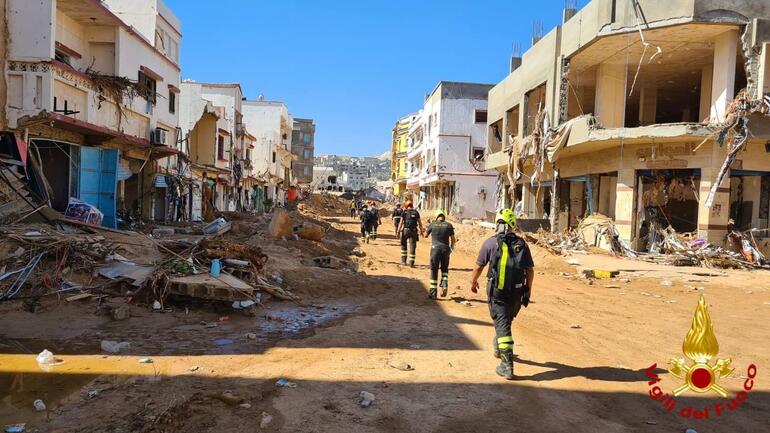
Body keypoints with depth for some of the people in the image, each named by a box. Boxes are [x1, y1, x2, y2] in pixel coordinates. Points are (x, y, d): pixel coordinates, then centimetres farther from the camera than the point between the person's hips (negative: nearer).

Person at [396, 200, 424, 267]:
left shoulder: (404, 212, 0)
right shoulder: (416, 212, 7)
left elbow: (401, 222, -6)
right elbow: (419, 223, 7)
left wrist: (398, 232, -6)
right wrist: (421, 231, 18)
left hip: (405, 230, -1)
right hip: (414, 231, 1)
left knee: (403, 245, 19)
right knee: (412, 247, 3)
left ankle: (403, 260, 19)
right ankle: (411, 263, 0)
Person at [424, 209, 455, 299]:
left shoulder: (432, 224, 1)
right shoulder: (449, 225, 4)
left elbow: (425, 235, 14)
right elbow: (453, 239, 6)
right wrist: (451, 247, 24)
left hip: (435, 248, -1)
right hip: (445, 249, 1)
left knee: (434, 270, 7)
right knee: (445, 269, 21)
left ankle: (433, 293, 7)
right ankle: (444, 285, -4)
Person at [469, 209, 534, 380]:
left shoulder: (491, 242, -7)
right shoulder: (522, 244, 2)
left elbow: (479, 266, -1)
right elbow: (530, 270, 4)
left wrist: (473, 282, 16)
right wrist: (528, 289, 16)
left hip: (497, 291, -4)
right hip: (517, 292, 4)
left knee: (502, 325, -1)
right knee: (506, 320, 25)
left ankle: (507, 366, -4)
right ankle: (499, 349, 47)